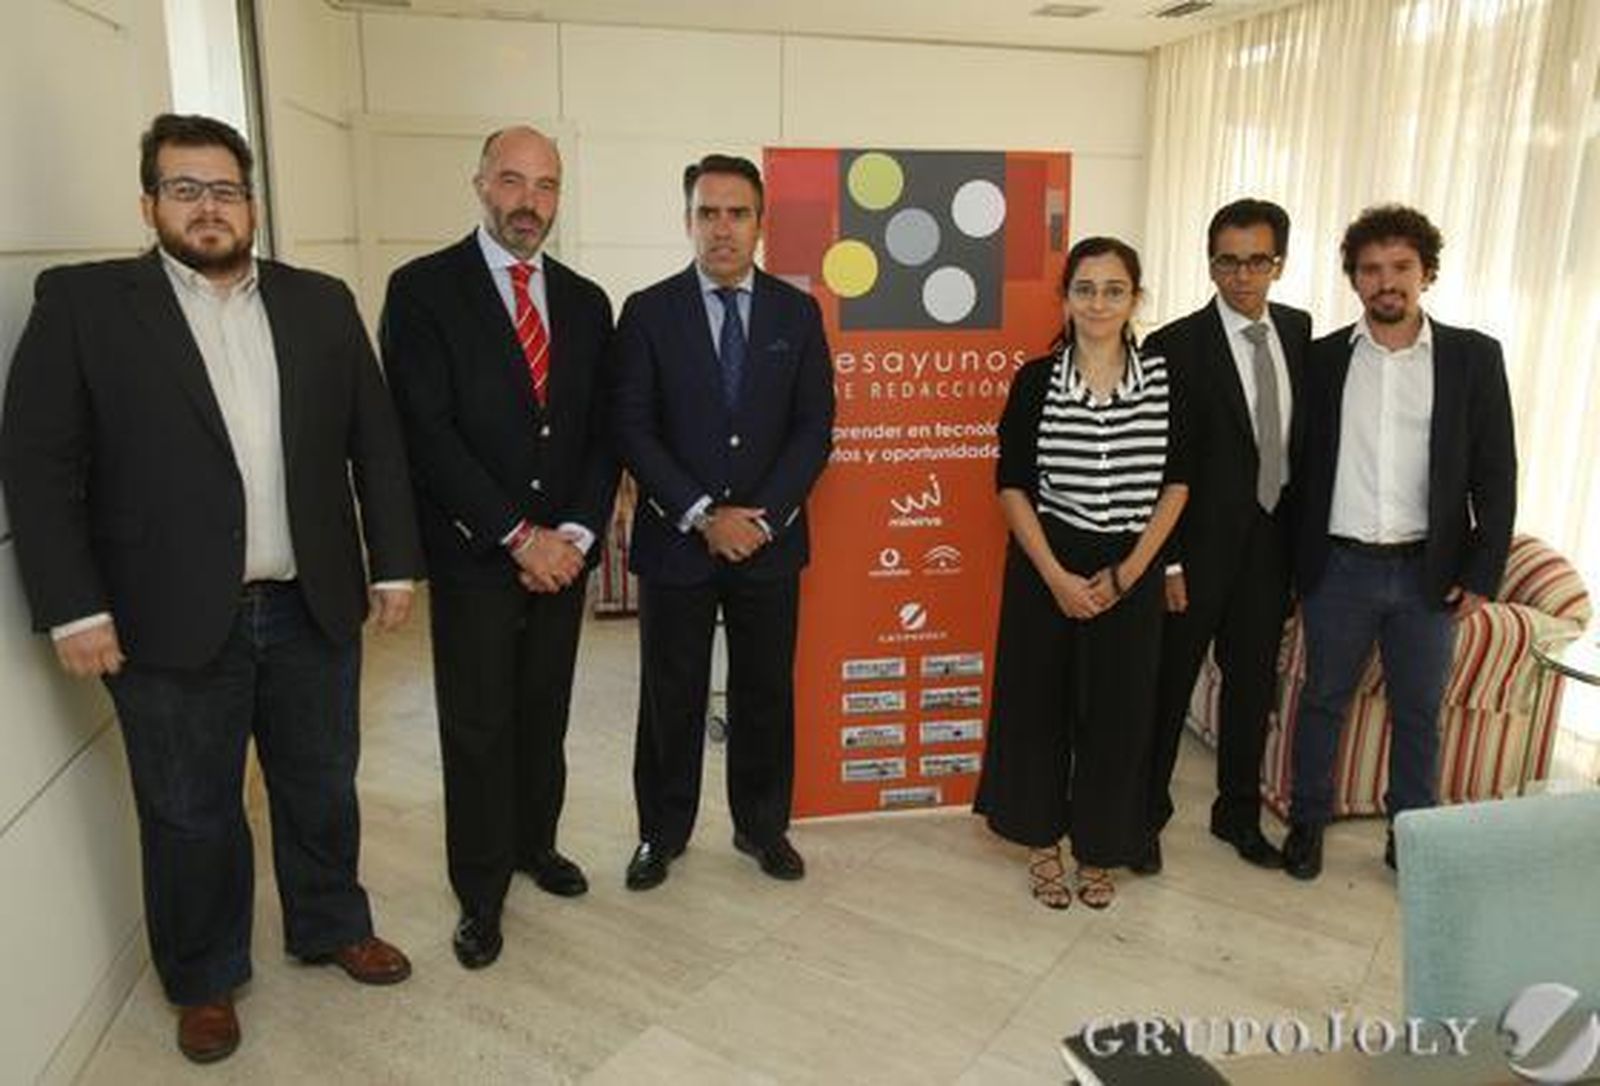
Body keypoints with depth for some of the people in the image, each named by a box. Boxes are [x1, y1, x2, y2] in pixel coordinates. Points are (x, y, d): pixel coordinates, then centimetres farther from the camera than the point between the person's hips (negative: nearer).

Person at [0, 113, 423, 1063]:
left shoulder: (322, 303, 6)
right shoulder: (81, 302, -2)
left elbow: (377, 440, 6)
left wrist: (396, 562, 2)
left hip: (314, 608, 3)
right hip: (173, 621, -2)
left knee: (323, 788, 18)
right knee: (191, 815, 13)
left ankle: (332, 926, 41)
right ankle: (205, 979, 34)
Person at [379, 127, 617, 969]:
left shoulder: (585, 301, 9)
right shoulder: (423, 289, -6)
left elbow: (602, 432, 6)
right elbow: (427, 432, -13)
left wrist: (576, 533, -7)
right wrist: (518, 536, -16)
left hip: (561, 553, 4)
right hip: (474, 555, -4)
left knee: (545, 718, 16)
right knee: (477, 731, 6)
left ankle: (535, 844, 38)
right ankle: (481, 893, 23)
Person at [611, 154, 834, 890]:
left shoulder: (797, 313, 4)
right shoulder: (648, 312, -2)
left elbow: (814, 428, 1)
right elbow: (632, 430, -6)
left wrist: (763, 514, -11)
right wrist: (703, 516, -14)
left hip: (770, 540, 2)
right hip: (675, 540, -1)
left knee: (766, 692, 12)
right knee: (671, 697, 9)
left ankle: (762, 825, 31)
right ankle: (663, 831, 28)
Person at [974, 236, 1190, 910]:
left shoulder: (1163, 380, -1)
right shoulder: (1035, 381, -5)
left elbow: (1175, 484, 1)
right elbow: (1012, 486, -5)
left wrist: (1124, 575, -7)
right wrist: (1056, 576, -12)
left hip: (1132, 570, 1)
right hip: (1045, 567, -1)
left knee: (1117, 710, 9)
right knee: (1038, 702, 9)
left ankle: (1098, 849, 30)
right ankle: (1042, 842, 29)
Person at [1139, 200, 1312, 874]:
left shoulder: (1299, 331, 5)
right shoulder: (1175, 347, -12)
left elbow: (1304, 430, 11)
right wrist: (1166, 561, -15)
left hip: (1273, 540, 6)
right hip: (1200, 546, -5)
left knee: (1254, 683, 17)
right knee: (1170, 686, 7)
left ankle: (1239, 813, 35)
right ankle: (1147, 814, 25)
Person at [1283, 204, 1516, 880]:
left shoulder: (1474, 357, -1)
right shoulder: (1323, 358, 1)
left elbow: (1496, 473, 0)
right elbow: (1299, 464, 3)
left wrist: (1481, 573, -4)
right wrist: (1291, 561, -1)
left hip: (1430, 572, 0)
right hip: (1338, 568, 0)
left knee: (1418, 713, 13)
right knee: (1322, 700, 13)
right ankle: (1307, 823, 29)